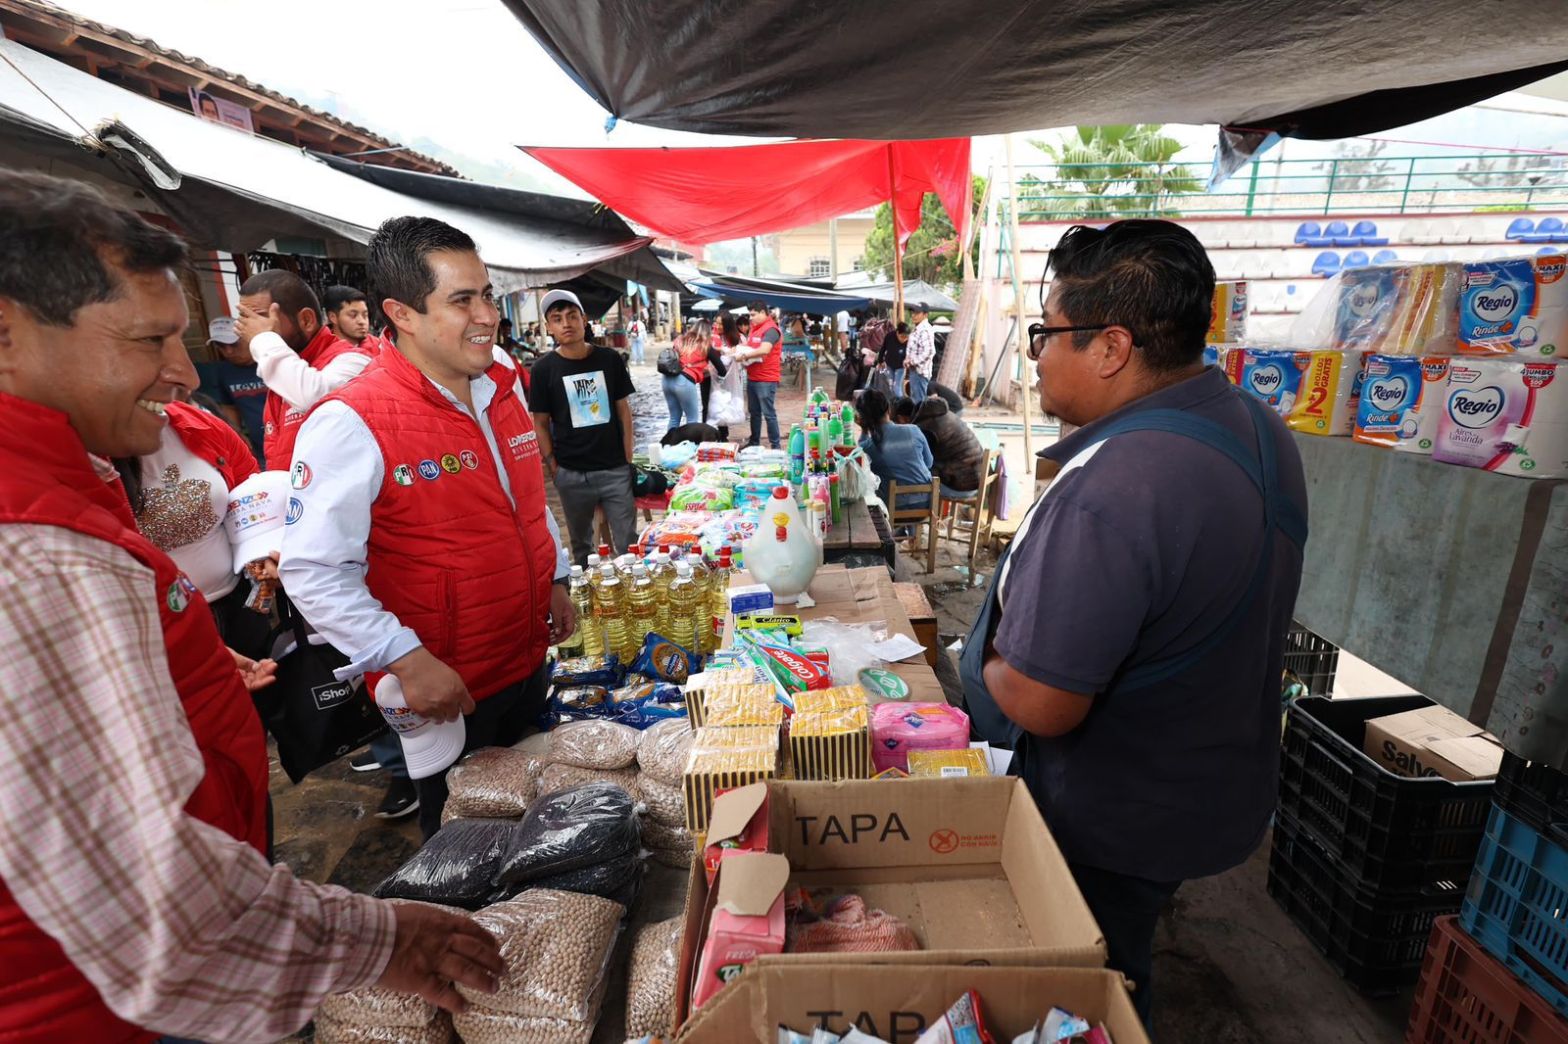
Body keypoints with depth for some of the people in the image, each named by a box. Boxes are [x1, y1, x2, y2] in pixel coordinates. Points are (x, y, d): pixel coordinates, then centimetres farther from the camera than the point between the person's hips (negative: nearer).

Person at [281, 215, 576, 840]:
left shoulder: (503, 389, 2)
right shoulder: (351, 423, -20)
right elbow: (314, 572, -20)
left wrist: (555, 579, 13)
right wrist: (406, 659, -25)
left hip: (529, 658, 7)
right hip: (443, 688, -6)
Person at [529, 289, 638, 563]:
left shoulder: (610, 359, 1)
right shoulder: (543, 369, -1)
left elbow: (623, 409, 6)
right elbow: (540, 424, 3)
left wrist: (629, 460, 1)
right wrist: (552, 467, -4)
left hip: (615, 469, 0)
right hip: (572, 474, 0)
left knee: (628, 543, 3)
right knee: (581, 544, 14)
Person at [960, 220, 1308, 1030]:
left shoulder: (1109, 492, -37)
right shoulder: (1257, 428, -3)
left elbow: (1040, 705, -32)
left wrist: (992, 657, -11)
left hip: (1115, 825, -8)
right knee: (1117, 969, 32)